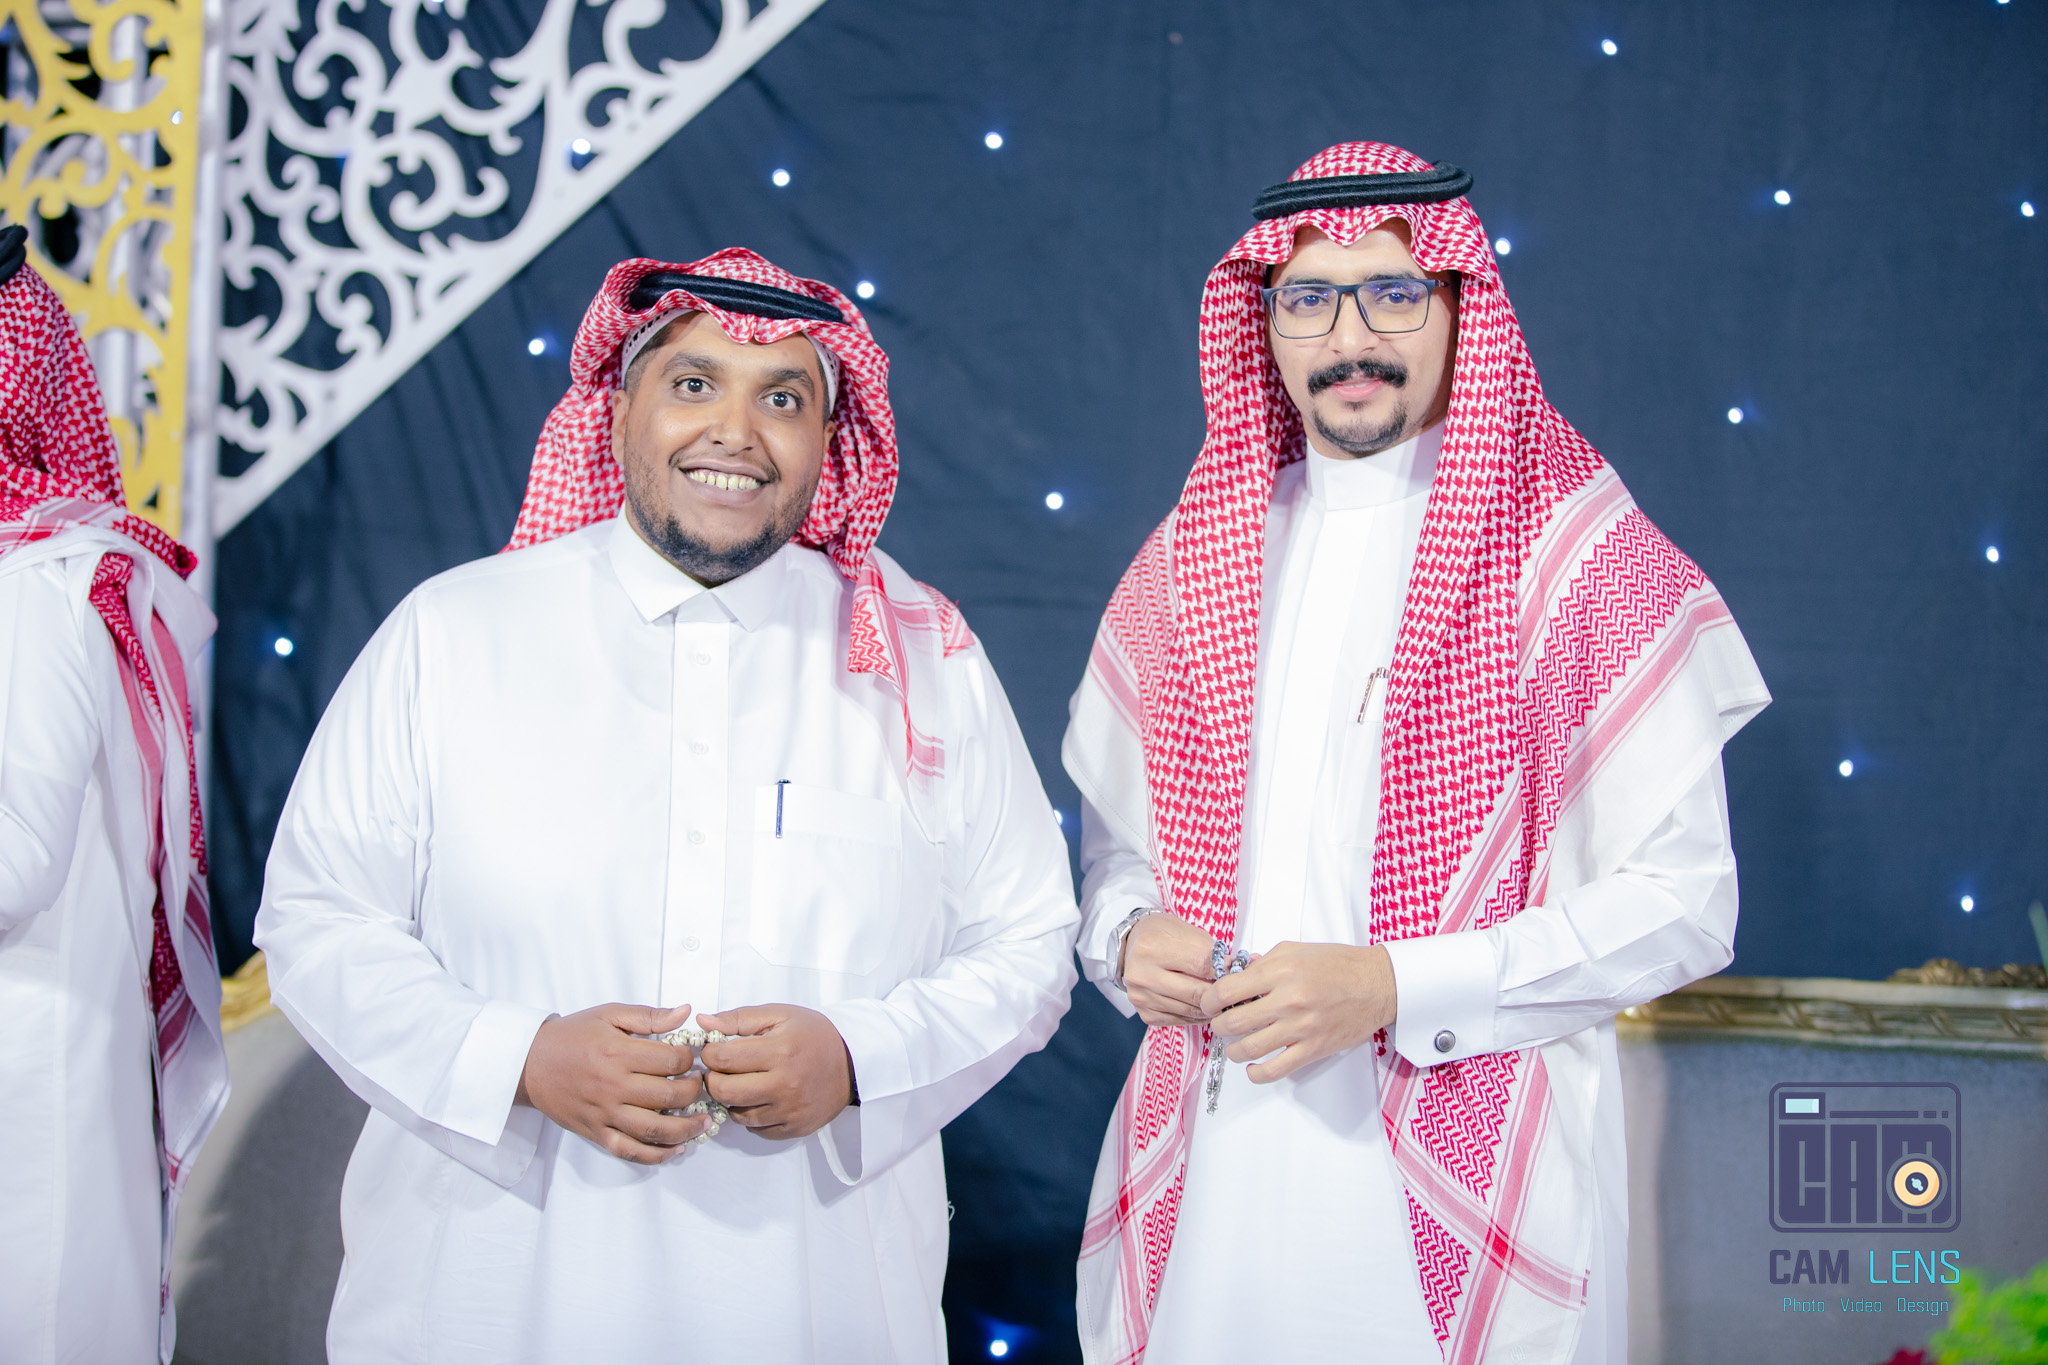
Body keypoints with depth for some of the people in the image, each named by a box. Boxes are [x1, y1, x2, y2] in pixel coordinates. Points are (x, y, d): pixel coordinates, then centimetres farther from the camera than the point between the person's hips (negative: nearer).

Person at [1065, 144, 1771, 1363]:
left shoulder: (1588, 562, -5)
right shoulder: (1190, 556, 9)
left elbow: (1683, 899, -9)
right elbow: (1115, 836, 18)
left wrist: (1395, 988, -19)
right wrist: (1130, 937, -5)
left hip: (1461, 1203, -3)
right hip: (1205, 1180, 4)